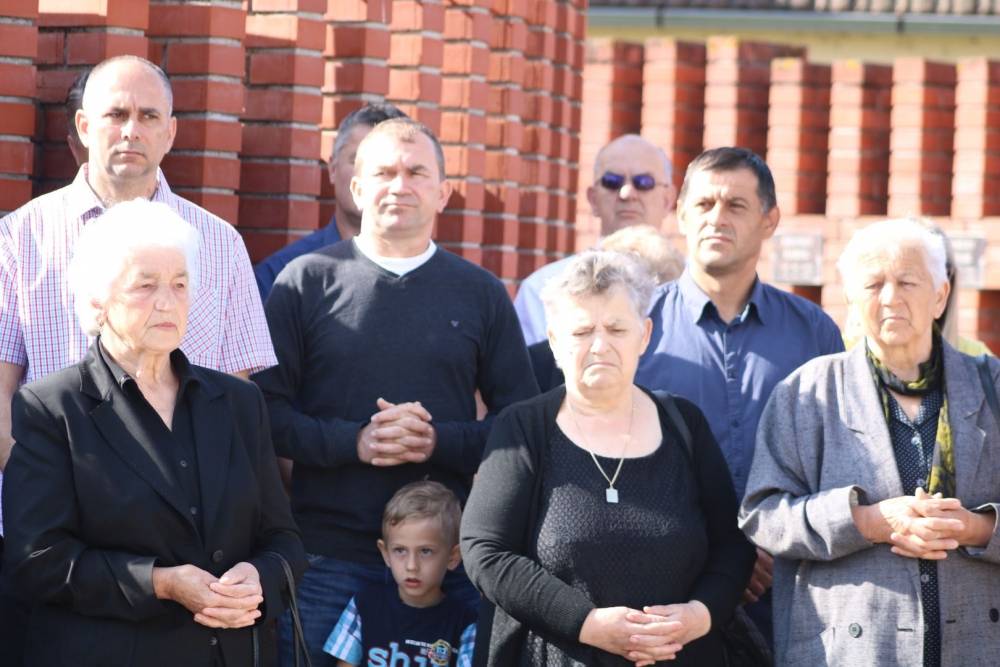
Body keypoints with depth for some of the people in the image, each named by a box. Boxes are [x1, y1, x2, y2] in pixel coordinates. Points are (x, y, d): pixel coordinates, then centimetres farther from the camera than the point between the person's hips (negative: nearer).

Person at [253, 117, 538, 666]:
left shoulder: (480, 293, 10)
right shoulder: (306, 280, 4)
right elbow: (265, 410, -1)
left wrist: (436, 440, -12)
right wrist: (354, 441, -16)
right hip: (328, 553, -1)